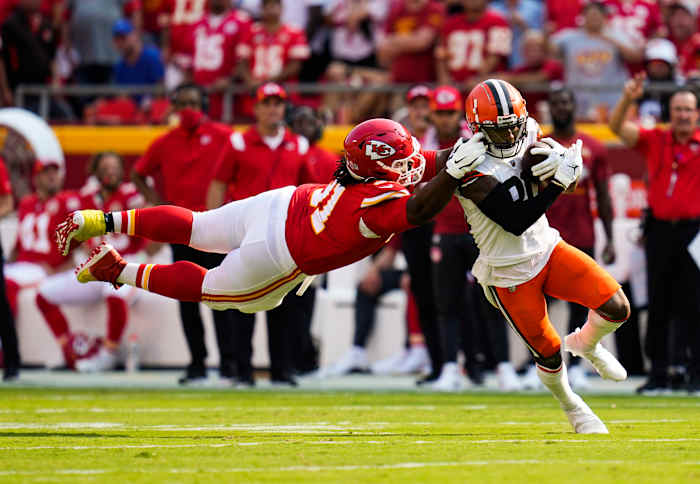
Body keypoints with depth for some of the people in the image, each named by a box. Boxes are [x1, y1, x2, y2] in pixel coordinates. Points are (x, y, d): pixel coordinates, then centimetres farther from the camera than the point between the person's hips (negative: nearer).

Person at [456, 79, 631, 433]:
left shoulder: (527, 139, -5)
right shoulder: (475, 173, -26)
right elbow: (516, 222, -30)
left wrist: (561, 159, -23)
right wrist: (559, 181, -35)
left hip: (546, 248, 6)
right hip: (509, 275, -6)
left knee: (617, 307, -10)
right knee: (548, 354, 5)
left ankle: (585, 344, 24)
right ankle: (571, 407, 36)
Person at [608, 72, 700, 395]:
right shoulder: (654, 141, 7)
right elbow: (617, 127, 1)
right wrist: (628, 99, -16)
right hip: (659, 231, 2)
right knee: (658, 305, 7)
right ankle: (658, 374, 14)